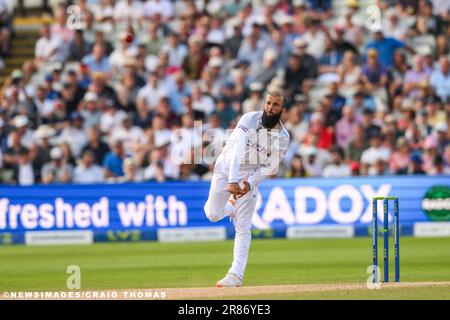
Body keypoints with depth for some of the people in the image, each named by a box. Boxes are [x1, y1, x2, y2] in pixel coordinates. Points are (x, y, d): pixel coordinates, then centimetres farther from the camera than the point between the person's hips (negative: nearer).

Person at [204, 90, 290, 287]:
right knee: (213, 214, 2)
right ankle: (233, 206, 38)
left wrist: (250, 184, -30)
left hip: (251, 175, 0)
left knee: (243, 228, -7)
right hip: (227, 168, 0)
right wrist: (232, 180, -40)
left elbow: (269, 167, -13)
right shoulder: (249, 120, -19)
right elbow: (238, 150, -28)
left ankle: (236, 275, -9)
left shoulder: (282, 137, -12)